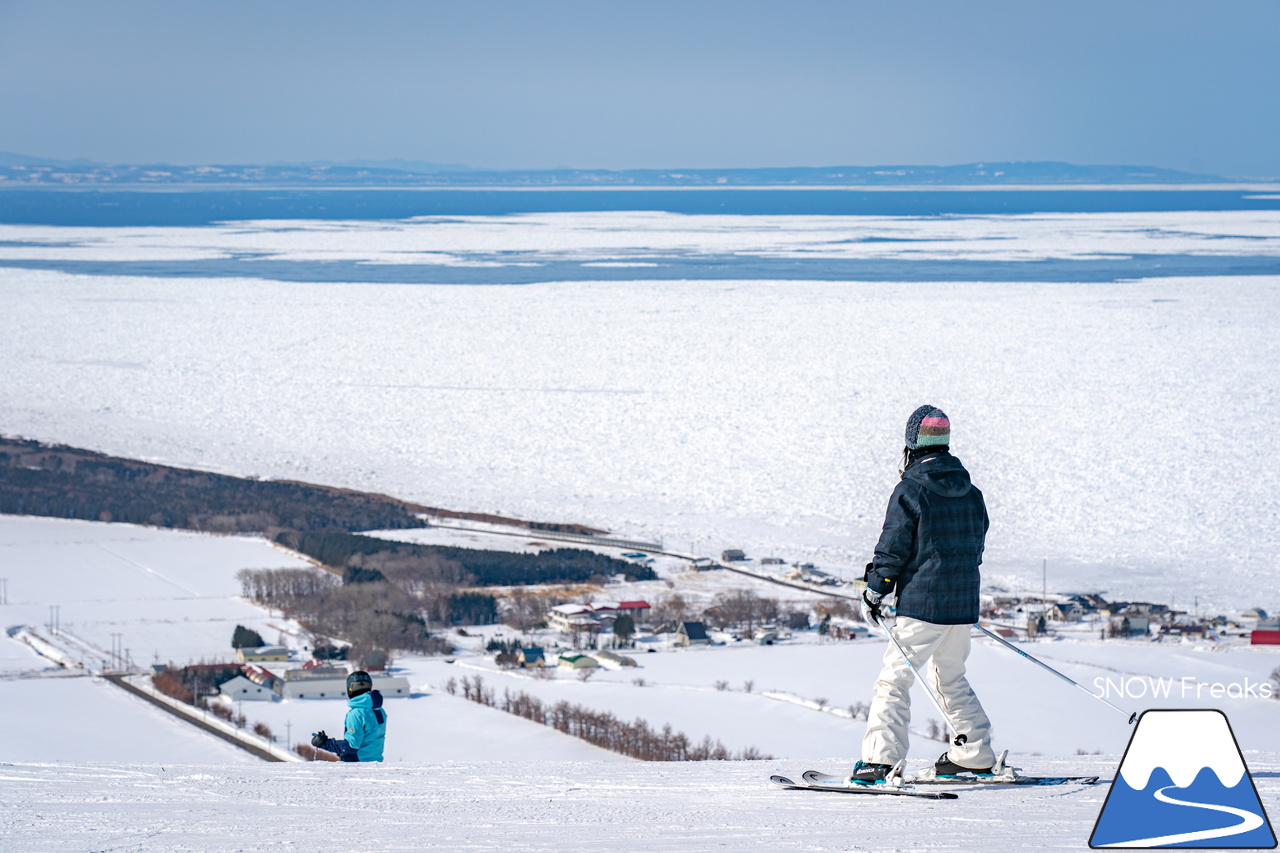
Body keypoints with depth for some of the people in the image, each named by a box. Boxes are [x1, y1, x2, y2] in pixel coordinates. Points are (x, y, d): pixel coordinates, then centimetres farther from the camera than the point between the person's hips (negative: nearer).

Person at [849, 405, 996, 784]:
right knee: (950, 679, 22)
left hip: (921, 602, -7)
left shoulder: (910, 491, -10)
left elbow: (892, 547, -10)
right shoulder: (970, 493, 11)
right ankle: (976, 755, 23)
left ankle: (879, 758, -20)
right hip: (963, 604, 7)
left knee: (894, 678, -8)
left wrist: (874, 592, 0)